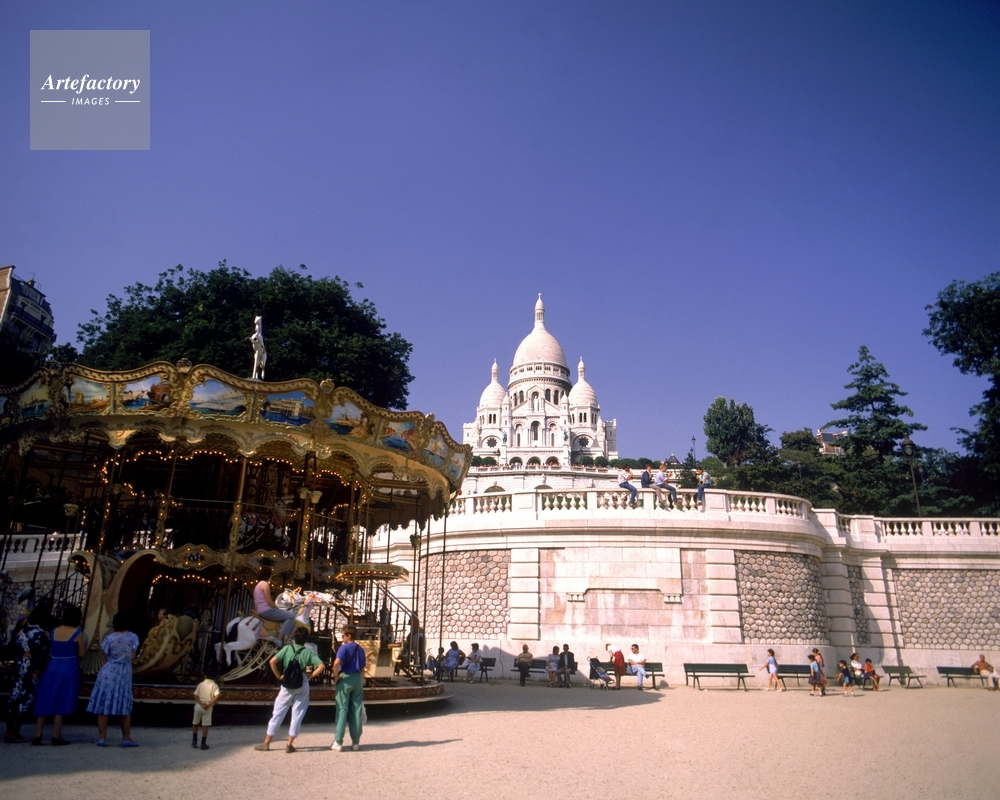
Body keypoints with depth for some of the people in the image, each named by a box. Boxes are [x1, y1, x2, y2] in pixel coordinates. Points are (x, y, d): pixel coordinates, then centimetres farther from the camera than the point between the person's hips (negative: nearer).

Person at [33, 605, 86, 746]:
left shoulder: (53, 631, 4)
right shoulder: (78, 633, -8)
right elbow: (81, 654, -5)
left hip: (53, 667, 4)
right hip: (69, 668, -4)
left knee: (46, 701, 11)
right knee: (60, 702, 2)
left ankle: (38, 735, 13)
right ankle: (56, 736, 6)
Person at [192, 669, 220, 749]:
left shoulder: (200, 684, 5)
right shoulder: (214, 685, 0)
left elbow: (195, 696, -5)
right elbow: (216, 696, -15)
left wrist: (201, 704, -12)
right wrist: (209, 705, -13)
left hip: (198, 706, 2)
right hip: (208, 708, -2)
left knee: (195, 724, 19)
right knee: (205, 726, 4)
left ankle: (194, 741, 22)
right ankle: (203, 744, 4)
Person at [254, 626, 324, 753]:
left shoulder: (287, 648, 0)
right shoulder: (309, 652, -1)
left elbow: (272, 661, -10)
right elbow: (321, 666, -12)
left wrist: (279, 676, 0)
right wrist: (310, 676, -1)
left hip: (287, 685, 0)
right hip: (303, 685, 0)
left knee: (278, 713, 10)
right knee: (297, 715, 8)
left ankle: (266, 742, 15)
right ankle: (289, 744, 8)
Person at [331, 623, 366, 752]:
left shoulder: (344, 647, -8)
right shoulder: (360, 649, 11)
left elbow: (337, 662, -25)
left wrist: (336, 676, -13)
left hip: (345, 678, -5)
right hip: (358, 679, 5)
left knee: (342, 710, 1)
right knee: (356, 710, 8)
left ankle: (338, 742, 2)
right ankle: (355, 742, 12)